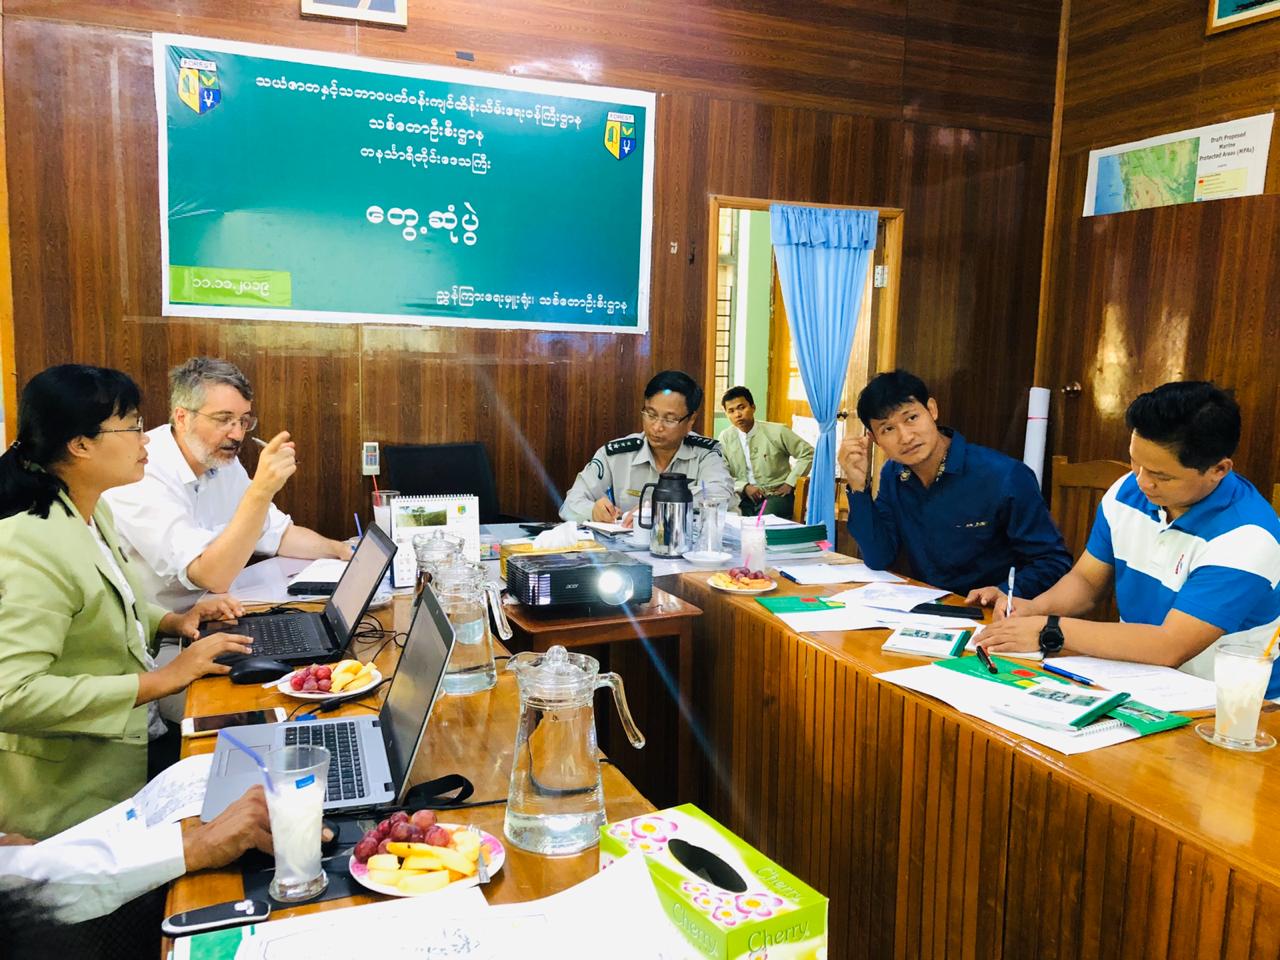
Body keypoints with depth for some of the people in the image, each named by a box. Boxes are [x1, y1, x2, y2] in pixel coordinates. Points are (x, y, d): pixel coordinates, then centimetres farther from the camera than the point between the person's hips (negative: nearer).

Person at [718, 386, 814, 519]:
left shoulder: (777, 432, -4)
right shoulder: (725, 437, 2)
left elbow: (808, 454, 3)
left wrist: (789, 483, -2)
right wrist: (744, 487, -12)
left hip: (776, 495, -2)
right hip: (744, 499, 2)